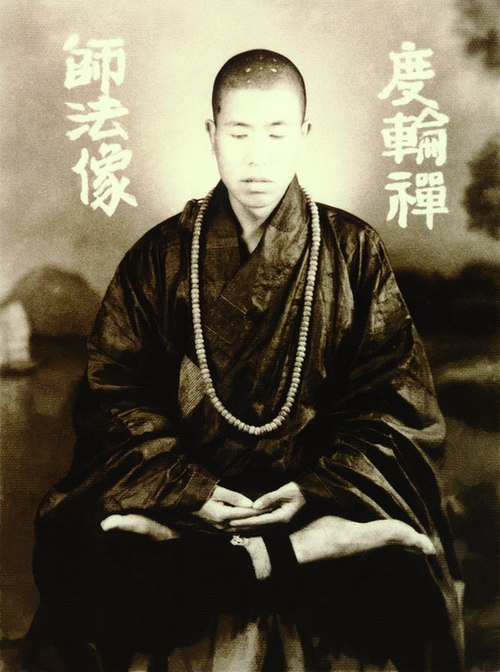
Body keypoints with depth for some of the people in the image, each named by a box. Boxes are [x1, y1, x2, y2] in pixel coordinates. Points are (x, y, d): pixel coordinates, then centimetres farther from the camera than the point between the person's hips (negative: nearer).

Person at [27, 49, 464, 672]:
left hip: (321, 493, 0)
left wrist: (320, 487, -11)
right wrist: (188, 488, -13)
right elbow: (117, 392, 3)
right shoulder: (160, 256, 7)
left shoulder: (354, 250, 7)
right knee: (77, 552, -30)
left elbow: (393, 394, 4)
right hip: (187, 497, 1)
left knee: (399, 588, -30)